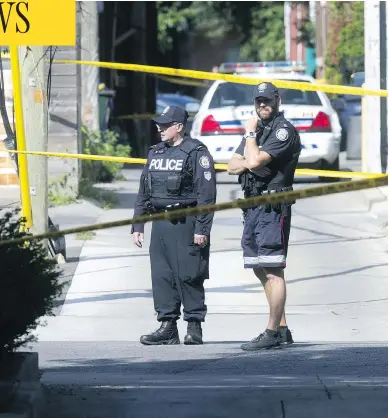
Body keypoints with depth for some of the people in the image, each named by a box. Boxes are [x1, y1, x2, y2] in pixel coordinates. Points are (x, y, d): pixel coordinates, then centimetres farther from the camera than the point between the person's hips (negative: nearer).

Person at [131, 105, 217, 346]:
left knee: (188, 276, -5)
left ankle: (195, 328, 1)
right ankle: (168, 328, 10)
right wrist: (137, 225, 16)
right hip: (159, 224, 7)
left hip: (185, 224, -7)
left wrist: (202, 229, -17)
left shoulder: (196, 153, -5)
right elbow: (143, 192, 21)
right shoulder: (155, 153, 17)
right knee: (161, 275, 5)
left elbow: (206, 194, -11)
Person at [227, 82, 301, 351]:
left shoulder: (284, 131, -8)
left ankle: (272, 333, -14)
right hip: (253, 206, 10)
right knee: (260, 271, 11)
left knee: (273, 270, -11)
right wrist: (249, 163, -7)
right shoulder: (257, 129, 20)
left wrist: (250, 135, -3)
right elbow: (233, 166, 14)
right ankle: (282, 329, 16)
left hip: (273, 208, -10)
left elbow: (255, 160, -19)